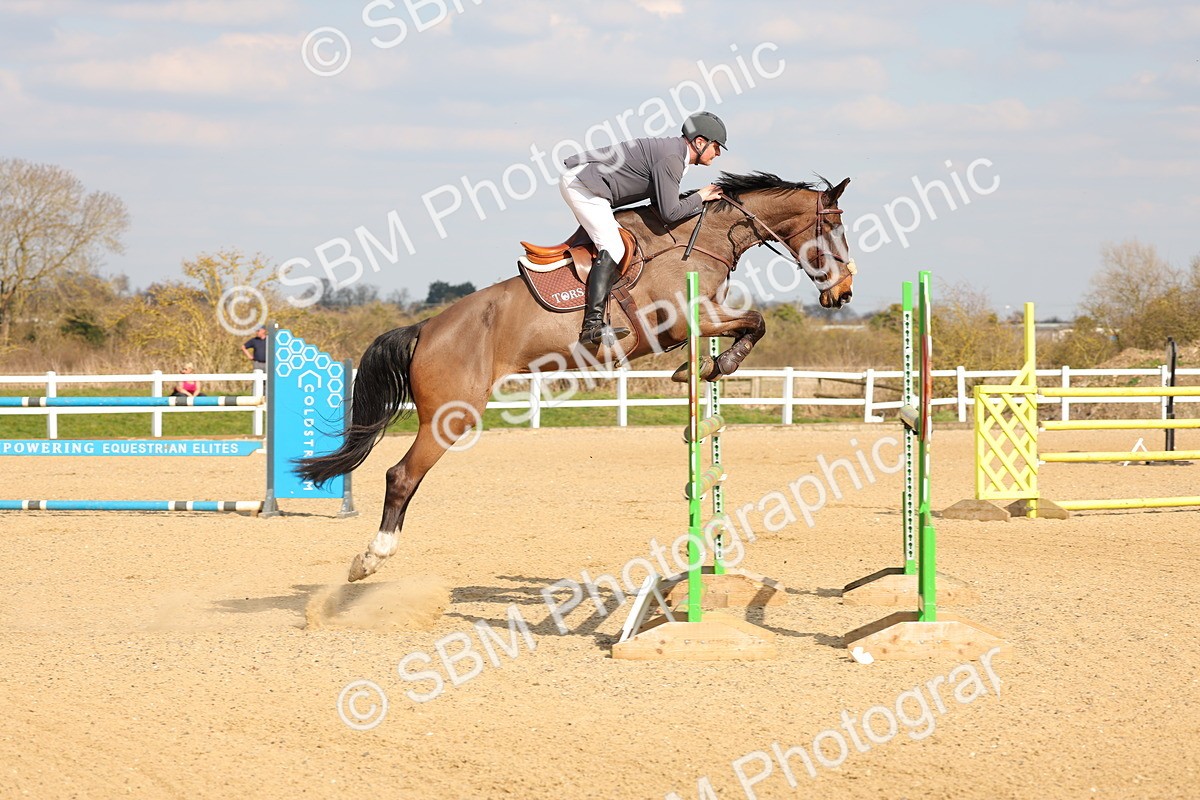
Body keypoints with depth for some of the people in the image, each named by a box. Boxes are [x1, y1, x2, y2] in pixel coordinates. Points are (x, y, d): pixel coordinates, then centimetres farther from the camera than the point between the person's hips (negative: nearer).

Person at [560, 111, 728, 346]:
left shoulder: (672, 151, 15)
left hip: (581, 184, 11)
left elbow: (659, 206, 18)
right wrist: (700, 198, -4)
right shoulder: (671, 159, -17)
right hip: (582, 184, -11)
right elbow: (670, 213, -18)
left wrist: (703, 204, 11)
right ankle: (592, 324, -30)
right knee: (612, 248, -19)